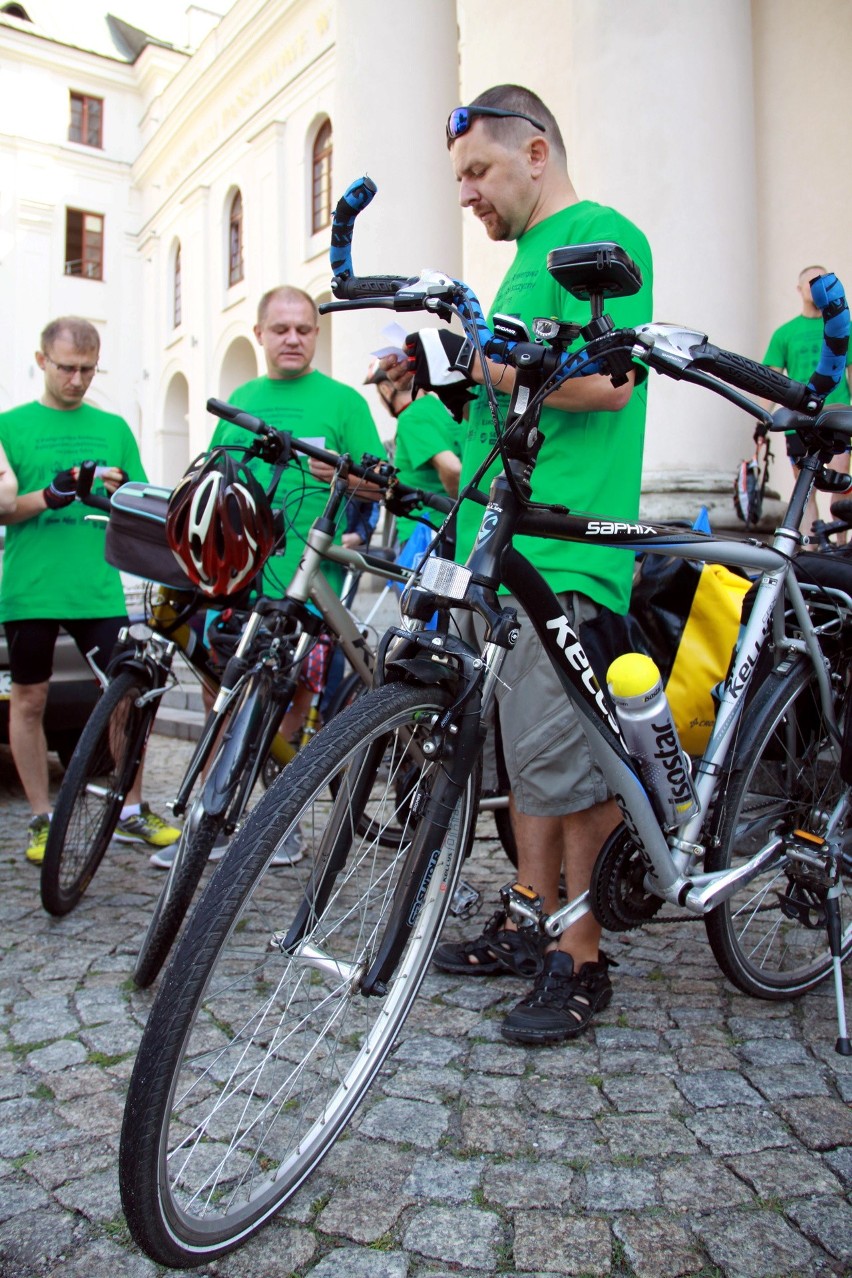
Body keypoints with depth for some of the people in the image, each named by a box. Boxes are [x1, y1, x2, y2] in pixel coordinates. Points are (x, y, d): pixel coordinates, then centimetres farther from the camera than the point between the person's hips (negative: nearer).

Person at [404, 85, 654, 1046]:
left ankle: (580, 961, 9)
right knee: (524, 752, 12)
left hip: (564, 553, -9)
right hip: (504, 545, 10)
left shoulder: (601, 235, -3)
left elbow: (607, 381, -17)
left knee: (559, 760, -6)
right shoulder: (526, 260, 25)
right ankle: (531, 927, 24)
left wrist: (480, 361, -12)